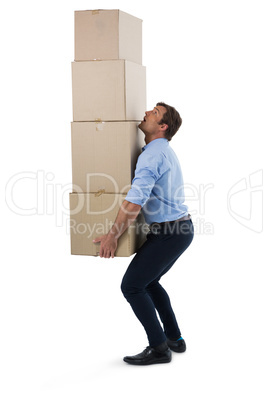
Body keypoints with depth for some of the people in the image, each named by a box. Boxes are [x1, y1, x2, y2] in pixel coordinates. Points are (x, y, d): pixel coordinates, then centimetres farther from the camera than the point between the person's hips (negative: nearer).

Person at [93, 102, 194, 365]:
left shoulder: (152, 155, -20)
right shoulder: (165, 151, 14)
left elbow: (135, 201, -29)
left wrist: (113, 236, -21)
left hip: (168, 234, -10)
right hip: (181, 229, 10)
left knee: (131, 286, -3)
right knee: (148, 282, 23)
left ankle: (158, 348, 2)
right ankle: (174, 338, 26)